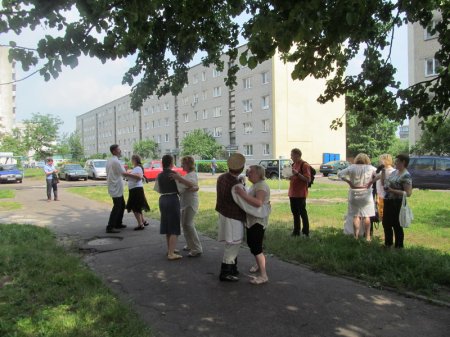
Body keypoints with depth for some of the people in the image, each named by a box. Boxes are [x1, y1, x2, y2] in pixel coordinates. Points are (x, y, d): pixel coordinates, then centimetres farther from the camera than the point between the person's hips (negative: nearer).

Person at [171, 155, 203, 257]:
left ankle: (197, 249, -10)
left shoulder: (192, 174, -14)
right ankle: (190, 245, 29)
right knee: (185, 224, 16)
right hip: (184, 203, 10)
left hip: (190, 203, -10)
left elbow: (191, 184, -35)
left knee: (188, 224, -13)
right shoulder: (187, 175, 17)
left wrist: (179, 178, -44)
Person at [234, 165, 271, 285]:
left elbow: (258, 203, -35)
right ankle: (259, 264, 43)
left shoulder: (261, 186, -19)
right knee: (251, 243, 22)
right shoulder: (255, 185, 13)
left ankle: (263, 276, -6)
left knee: (256, 247, -11)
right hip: (251, 220, 11)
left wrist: (243, 195, -39)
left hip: (258, 221, -11)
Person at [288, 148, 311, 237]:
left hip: (300, 194, -8)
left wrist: (297, 174, -26)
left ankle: (306, 232, 7)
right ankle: (296, 231, 22)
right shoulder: (293, 164, 14)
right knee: (295, 213, 13)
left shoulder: (304, 165, -12)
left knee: (302, 213, -2)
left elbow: (308, 179, -17)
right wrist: (289, 176, 4)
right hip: (292, 193, 8)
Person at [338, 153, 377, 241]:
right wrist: (371, 182, -7)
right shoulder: (370, 168, -2)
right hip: (366, 194, 0)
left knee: (356, 216, 7)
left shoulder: (352, 167, -2)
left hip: (354, 194, 0)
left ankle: (356, 236, 8)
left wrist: (349, 182, -3)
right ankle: (367, 237, 10)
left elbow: (340, 174, -5)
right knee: (366, 216, 8)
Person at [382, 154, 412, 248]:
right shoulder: (394, 172, 9)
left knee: (396, 225, 4)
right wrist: (383, 171, 7)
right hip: (388, 201, 8)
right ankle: (388, 243, 35)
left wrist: (392, 190, -24)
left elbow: (408, 193, -22)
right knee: (386, 223, 18)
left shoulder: (406, 176, -16)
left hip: (397, 203, -8)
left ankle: (399, 246, 19)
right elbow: (384, 183, 16)